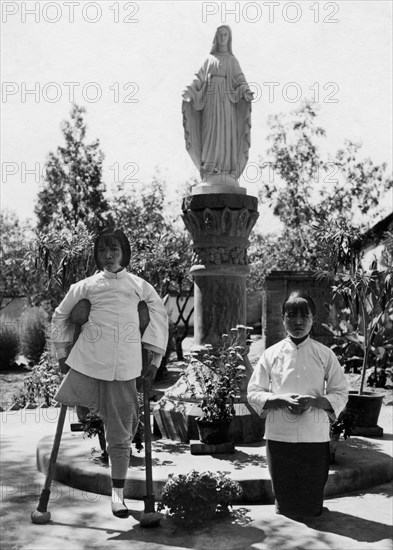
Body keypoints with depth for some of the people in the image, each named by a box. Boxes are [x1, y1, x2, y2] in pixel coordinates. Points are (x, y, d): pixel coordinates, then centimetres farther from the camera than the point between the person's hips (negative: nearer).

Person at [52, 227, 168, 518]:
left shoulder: (139, 286, 3)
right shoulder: (86, 286, 4)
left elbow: (160, 316, 11)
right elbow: (60, 316, 15)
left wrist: (155, 357, 7)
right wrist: (63, 352, 13)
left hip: (124, 366, -1)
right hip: (88, 362, 1)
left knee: (120, 431, 4)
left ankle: (118, 493, 16)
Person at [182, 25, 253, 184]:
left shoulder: (233, 60, 19)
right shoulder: (209, 59, 19)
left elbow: (240, 80, 4)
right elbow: (199, 78, 7)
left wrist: (246, 91, -18)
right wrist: (189, 90, -13)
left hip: (227, 100, 1)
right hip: (211, 99, 0)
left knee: (227, 134, -8)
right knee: (211, 133, -11)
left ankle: (227, 174, -10)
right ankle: (210, 174, -14)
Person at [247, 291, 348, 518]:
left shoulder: (325, 354, 2)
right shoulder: (272, 354, 2)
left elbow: (340, 395, 3)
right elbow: (254, 393, 2)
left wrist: (314, 401, -16)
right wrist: (282, 400, -16)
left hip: (315, 438, 0)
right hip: (279, 437, 0)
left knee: (312, 505, 7)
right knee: (284, 502, 8)